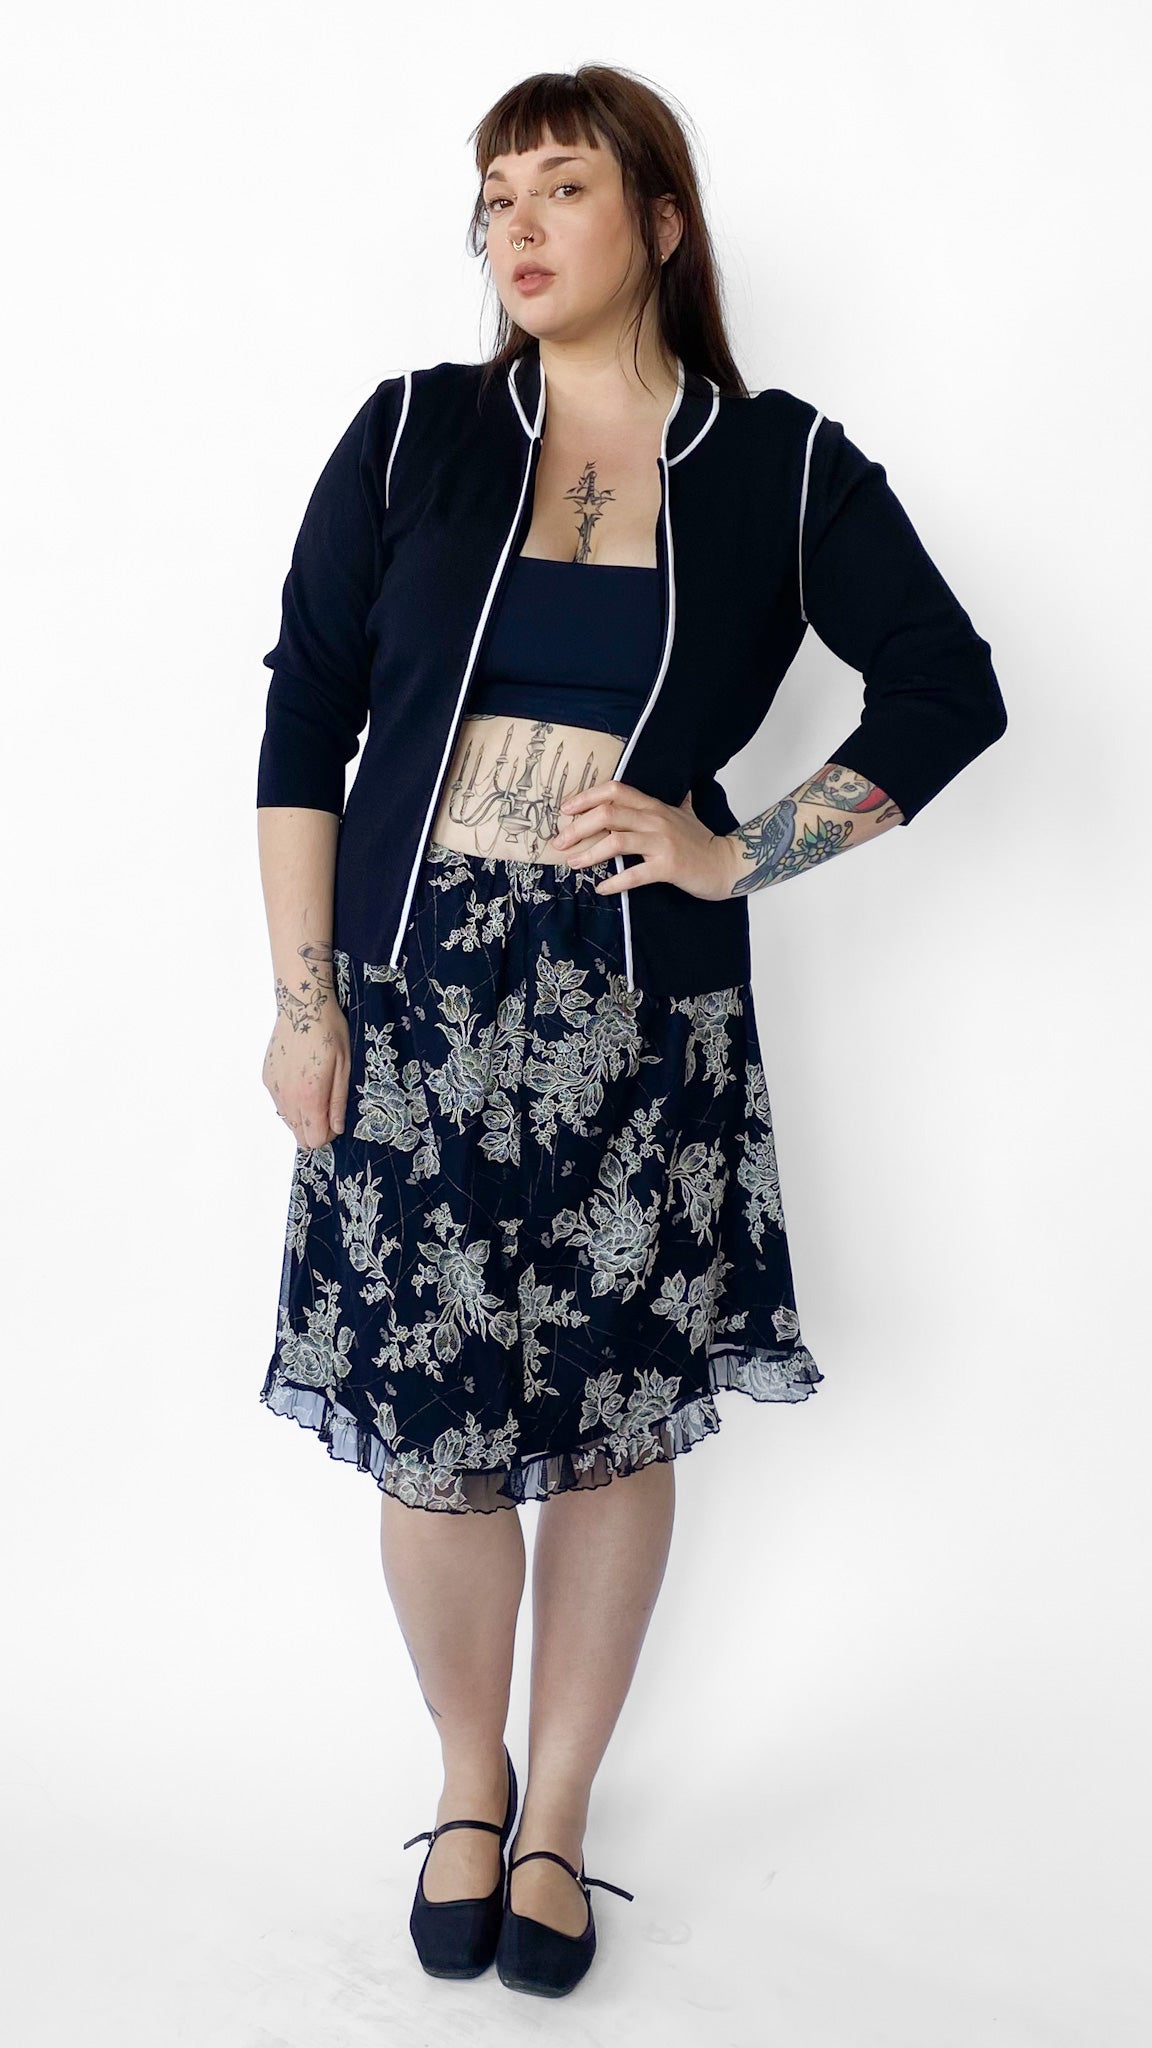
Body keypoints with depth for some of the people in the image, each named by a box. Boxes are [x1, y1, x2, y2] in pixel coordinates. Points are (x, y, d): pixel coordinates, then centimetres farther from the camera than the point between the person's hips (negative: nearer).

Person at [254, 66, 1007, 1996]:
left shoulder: (781, 463, 3)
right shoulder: (411, 430, 5)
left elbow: (950, 693, 4)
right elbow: (304, 714, 3)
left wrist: (739, 854, -5)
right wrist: (300, 994, -3)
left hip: (639, 1012, 0)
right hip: (414, 992, 1)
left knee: (614, 1422, 8)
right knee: (431, 1430, 6)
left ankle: (560, 1812, 30)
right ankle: (468, 1784, 32)